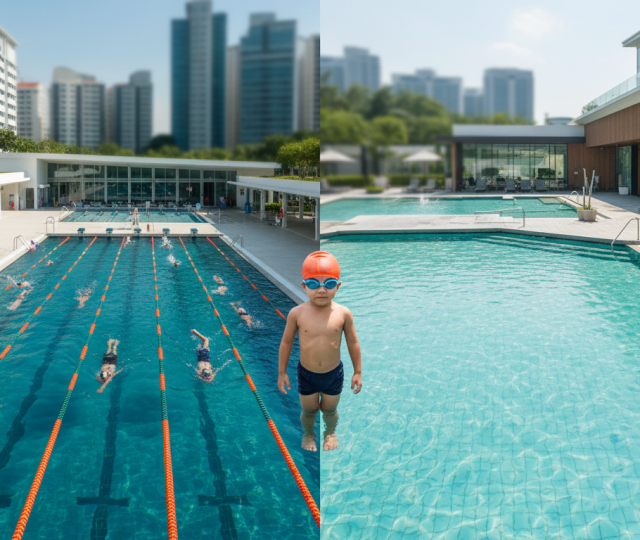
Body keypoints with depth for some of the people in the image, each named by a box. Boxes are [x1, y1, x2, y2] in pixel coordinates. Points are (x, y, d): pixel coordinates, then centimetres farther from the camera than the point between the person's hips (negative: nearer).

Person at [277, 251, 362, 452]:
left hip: (334, 374, 0)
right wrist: (282, 372, 2)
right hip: (306, 374, 0)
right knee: (308, 410, 20)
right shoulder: (297, 313, -17)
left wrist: (357, 372, 3)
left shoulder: (343, 314, -17)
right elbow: (286, 342, -4)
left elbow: (353, 343, -4)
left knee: (329, 410, 22)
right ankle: (308, 434, 52)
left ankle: (330, 432, 54)